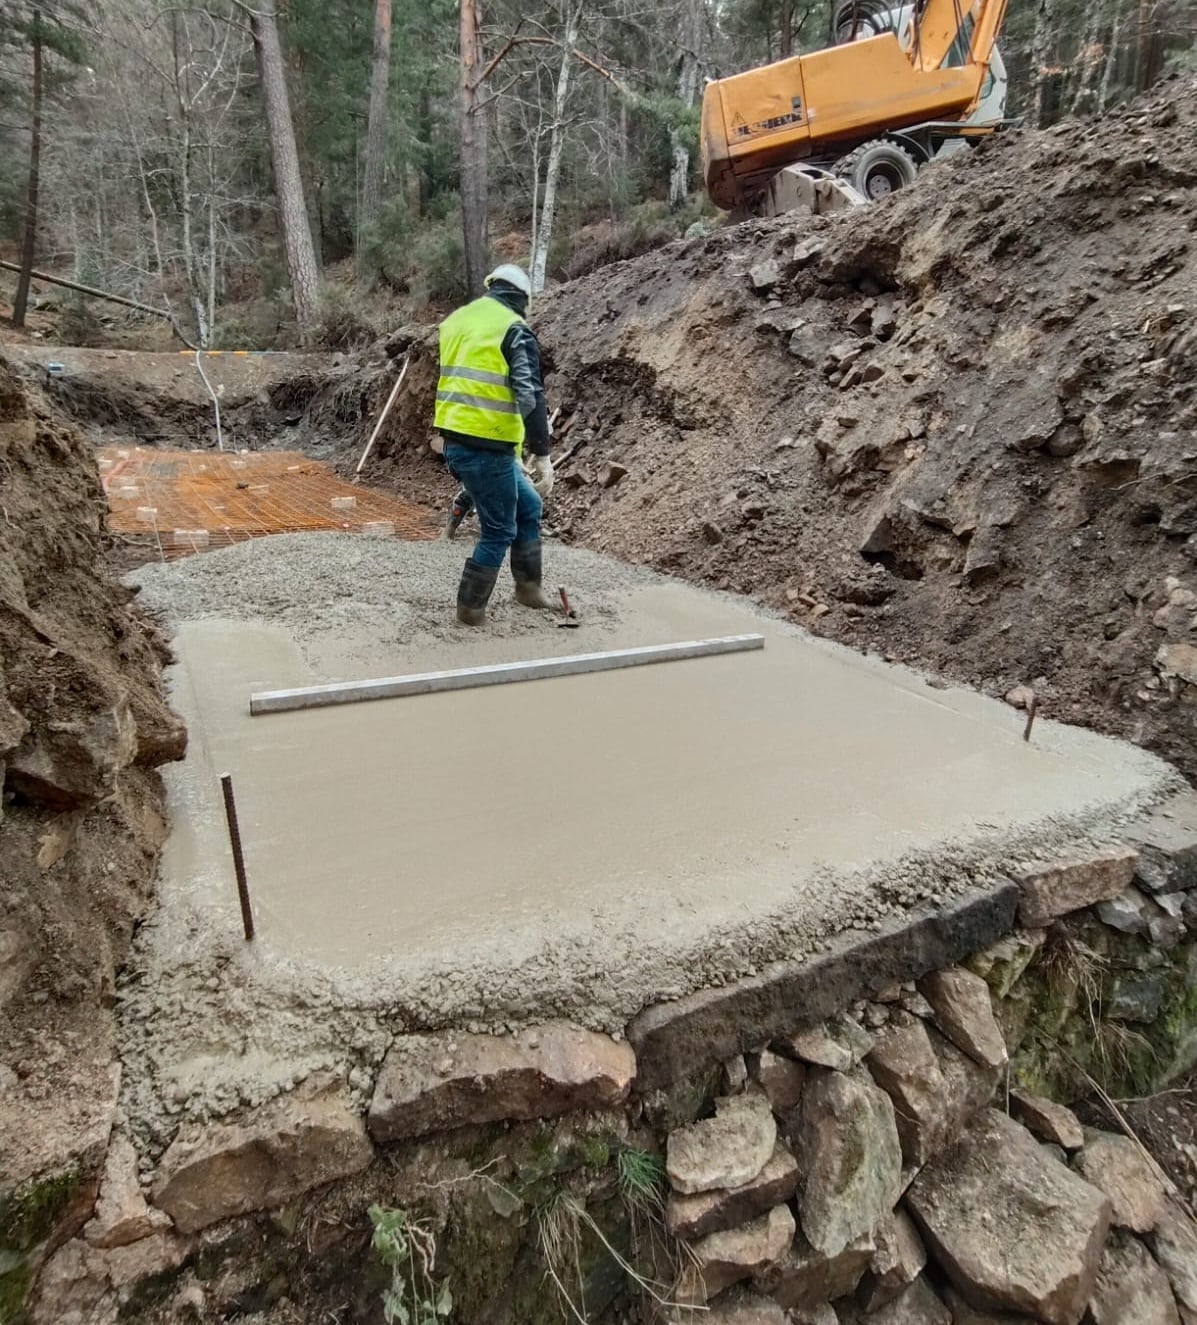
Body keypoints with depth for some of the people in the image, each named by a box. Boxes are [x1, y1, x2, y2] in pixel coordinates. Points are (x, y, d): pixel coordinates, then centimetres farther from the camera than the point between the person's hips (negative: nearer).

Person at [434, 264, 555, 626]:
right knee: (500, 530, 6)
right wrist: (542, 454, -16)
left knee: (528, 507, 20)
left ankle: (529, 587, 28)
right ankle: (470, 608, 14)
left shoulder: (455, 320, 17)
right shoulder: (515, 330, -7)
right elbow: (530, 396, -16)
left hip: (454, 441, 8)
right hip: (486, 447, -8)